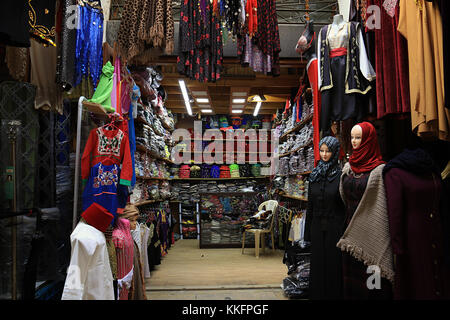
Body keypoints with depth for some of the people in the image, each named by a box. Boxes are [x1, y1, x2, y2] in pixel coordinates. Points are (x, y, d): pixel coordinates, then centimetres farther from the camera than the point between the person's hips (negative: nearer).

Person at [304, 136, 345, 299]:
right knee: (317, 264, 11)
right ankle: (317, 294, 24)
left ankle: (334, 294, 18)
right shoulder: (314, 174, 7)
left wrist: (345, 230, -14)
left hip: (335, 227, -4)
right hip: (317, 227, 5)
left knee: (334, 264, 4)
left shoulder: (341, 174, -7)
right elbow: (310, 205, 10)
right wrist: (308, 231, 9)